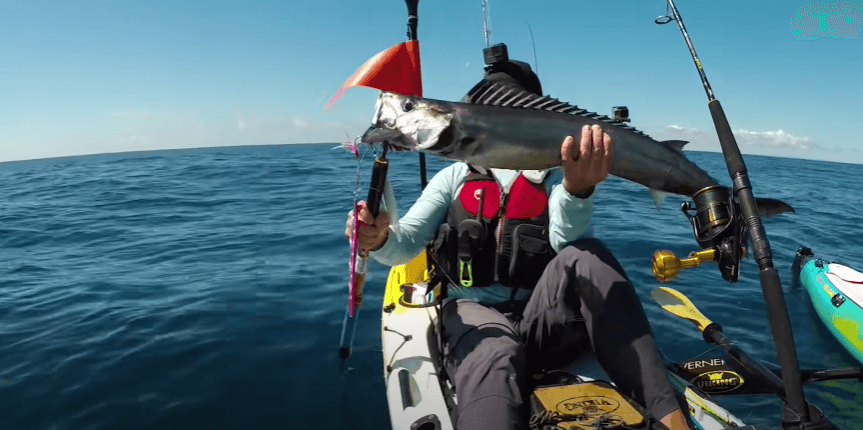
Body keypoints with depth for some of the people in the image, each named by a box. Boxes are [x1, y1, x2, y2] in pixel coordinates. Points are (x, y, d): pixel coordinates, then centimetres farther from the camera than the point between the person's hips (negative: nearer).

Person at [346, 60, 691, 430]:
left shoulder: (555, 178, 9)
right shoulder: (454, 177, 13)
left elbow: (567, 243, -14)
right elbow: (404, 244, 1)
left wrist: (578, 189, -36)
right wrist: (379, 238, -24)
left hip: (543, 320, 1)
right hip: (475, 316, 0)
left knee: (585, 257, -29)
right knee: (495, 355, -37)